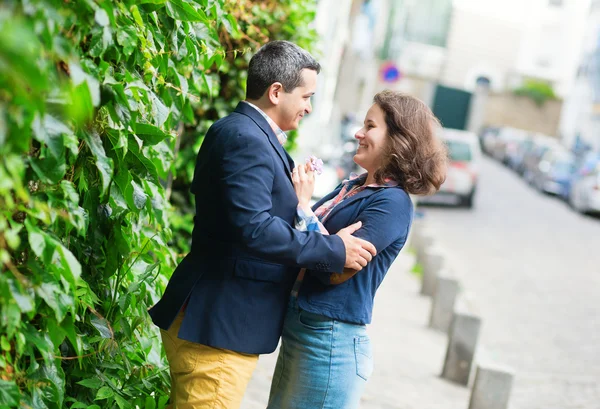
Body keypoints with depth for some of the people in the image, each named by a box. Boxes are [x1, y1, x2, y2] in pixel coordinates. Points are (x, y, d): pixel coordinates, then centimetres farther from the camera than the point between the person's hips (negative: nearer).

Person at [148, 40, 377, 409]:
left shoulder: (250, 134, 14)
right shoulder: (244, 138, -18)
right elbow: (253, 227, -27)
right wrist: (334, 250, -21)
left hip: (223, 320, 10)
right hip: (217, 325, -10)